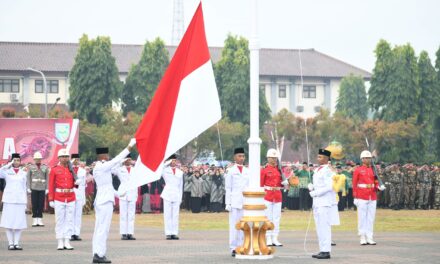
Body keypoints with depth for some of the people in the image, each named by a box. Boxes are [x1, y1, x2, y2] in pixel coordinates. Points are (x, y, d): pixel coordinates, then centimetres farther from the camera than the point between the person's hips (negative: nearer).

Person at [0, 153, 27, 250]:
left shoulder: (23, 173, 12)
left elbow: (24, 188, 14)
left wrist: (25, 204, 11)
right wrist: (8, 165, -15)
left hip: (20, 200, 2)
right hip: (9, 199, -2)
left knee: (19, 222, -1)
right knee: (9, 222, -3)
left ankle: (17, 243, 5)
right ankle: (10, 243, 2)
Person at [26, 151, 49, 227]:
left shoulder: (45, 167, 7)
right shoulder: (31, 167, 4)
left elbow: (47, 178, 6)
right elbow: (28, 178, 3)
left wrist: (47, 189, 0)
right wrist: (28, 188, -4)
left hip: (42, 189, 1)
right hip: (33, 189, -1)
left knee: (41, 204, 1)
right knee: (34, 204, 0)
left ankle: (40, 220, 6)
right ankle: (35, 220, 5)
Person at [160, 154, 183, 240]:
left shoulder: (180, 172, 13)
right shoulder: (165, 170, 5)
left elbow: (181, 186, 15)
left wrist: (180, 197, 10)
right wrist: (168, 162, -6)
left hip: (176, 196, 3)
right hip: (167, 195, -3)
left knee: (175, 215, 2)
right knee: (167, 215, -3)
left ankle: (174, 233, 3)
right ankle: (168, 233, -2)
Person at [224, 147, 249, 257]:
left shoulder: (247, 171, 13)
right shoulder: (230, 171, 1)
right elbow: (227, 188, -1)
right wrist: (228, 203, -7)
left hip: (246, 202, 4)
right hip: (234, 202, -4)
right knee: (234, 225, -3)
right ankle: (233, 248, -1)